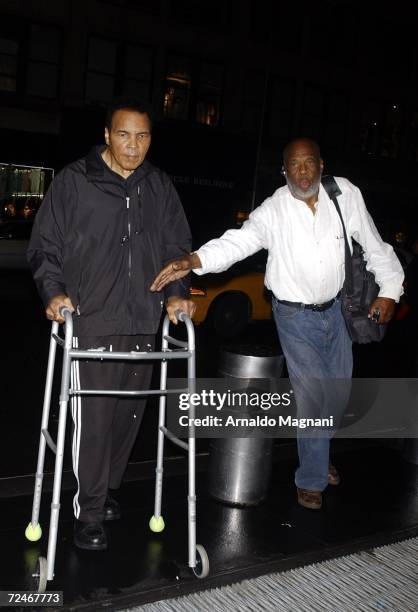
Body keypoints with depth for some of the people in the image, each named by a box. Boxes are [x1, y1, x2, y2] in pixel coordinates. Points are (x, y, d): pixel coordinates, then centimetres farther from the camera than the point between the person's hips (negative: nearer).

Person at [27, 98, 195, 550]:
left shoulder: (159, 186, 10)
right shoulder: (75, 181, -1)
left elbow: (177, 246, 15)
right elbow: (44, 245, 1)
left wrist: (176, 291, 1)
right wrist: (54, 291, -14)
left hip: (144, 323, 4)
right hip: (91, 322, -4)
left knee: (129, 413, 12)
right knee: (93, 418, -5)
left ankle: (106, 489, 32)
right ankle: (89, 512, 11)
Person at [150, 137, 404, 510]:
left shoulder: (345, 194, -10)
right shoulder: (273, 211, -18)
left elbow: (373, 243, -1)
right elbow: (238, 241, -33)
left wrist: (390, 290, -1)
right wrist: (192, 261, -50)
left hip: (336, 308, 4)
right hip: (296, 315, -4)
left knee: (339, 392, 16)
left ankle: (316, 450, 46)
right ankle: (312, 480, 18)